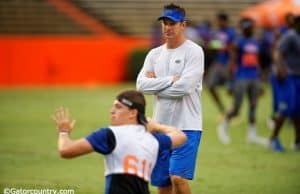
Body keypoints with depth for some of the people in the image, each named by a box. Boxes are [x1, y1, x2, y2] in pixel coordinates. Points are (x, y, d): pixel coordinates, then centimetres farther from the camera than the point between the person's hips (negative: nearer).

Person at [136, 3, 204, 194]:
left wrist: (156, 86, -5)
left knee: (178, 177, -19)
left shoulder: (194, 51, -6)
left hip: (187, 126, -6)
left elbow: (185, 86, -17)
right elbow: (141, 84, -3)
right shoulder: (154, 54, 11)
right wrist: (171, 80, -11)